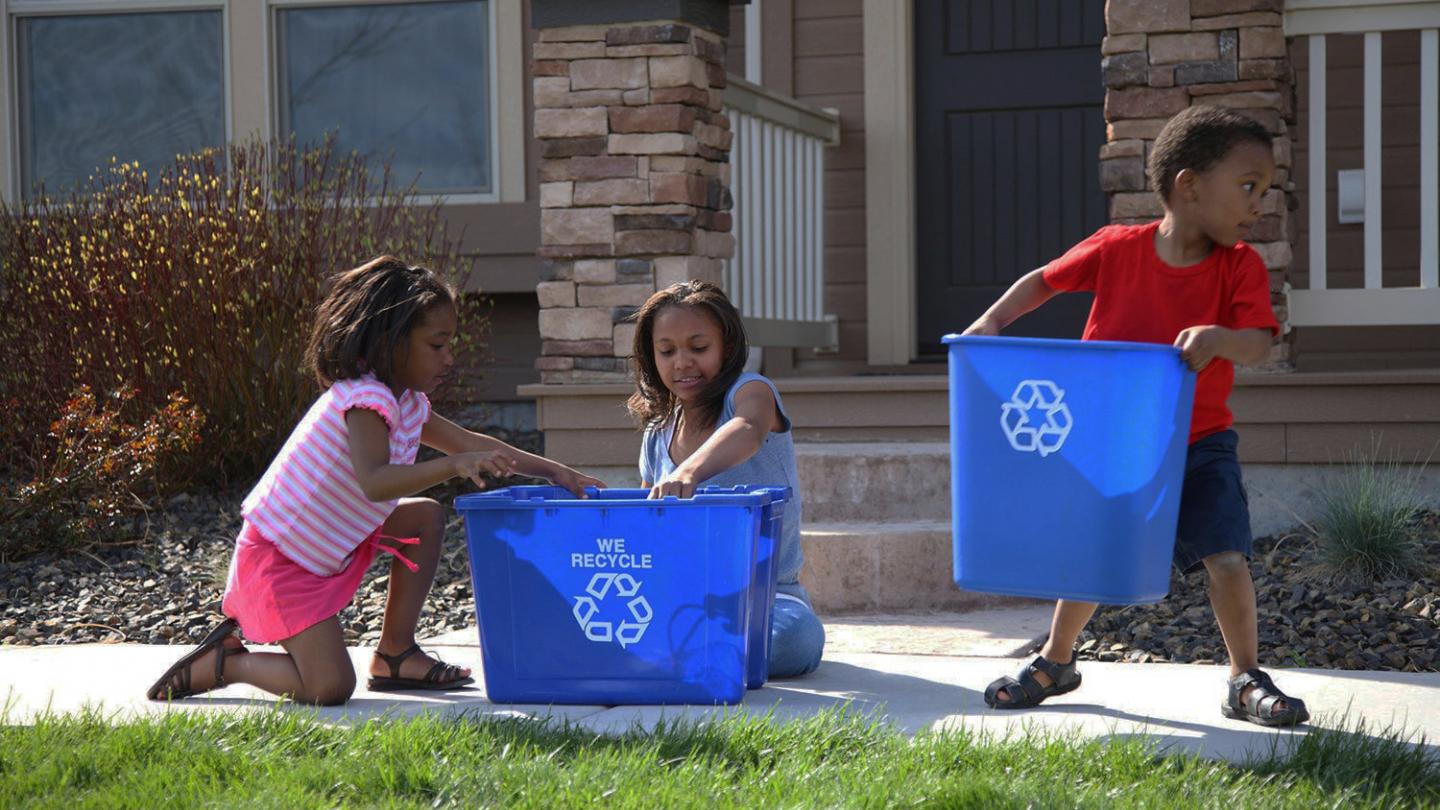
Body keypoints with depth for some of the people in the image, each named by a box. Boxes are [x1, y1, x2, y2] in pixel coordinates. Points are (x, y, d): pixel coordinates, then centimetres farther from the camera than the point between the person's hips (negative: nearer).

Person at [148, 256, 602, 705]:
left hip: (328, 545, 10)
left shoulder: (408, 404, 7)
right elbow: (376, 482, -39)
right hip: (277, 559, -10)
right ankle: (222, 663, 5)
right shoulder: (365, 400, -23)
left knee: (426, 518, 7)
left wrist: (552, 471, 9)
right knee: (330, 688, -19)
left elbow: (470, 443, 16)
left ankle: (395, 654, 11)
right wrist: (455, 464, -47)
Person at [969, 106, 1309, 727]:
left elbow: (1258, 343, -22)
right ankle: (1055, 662, 33)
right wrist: (991, 321, -7)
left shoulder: (1240, 266, -10)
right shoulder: (1117, 249, -10)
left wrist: (1219, 338, -43)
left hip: (1199, 446, 0)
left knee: (1228, 560, -13)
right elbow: (1044, 281, 5)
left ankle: (1247, 681, 6)